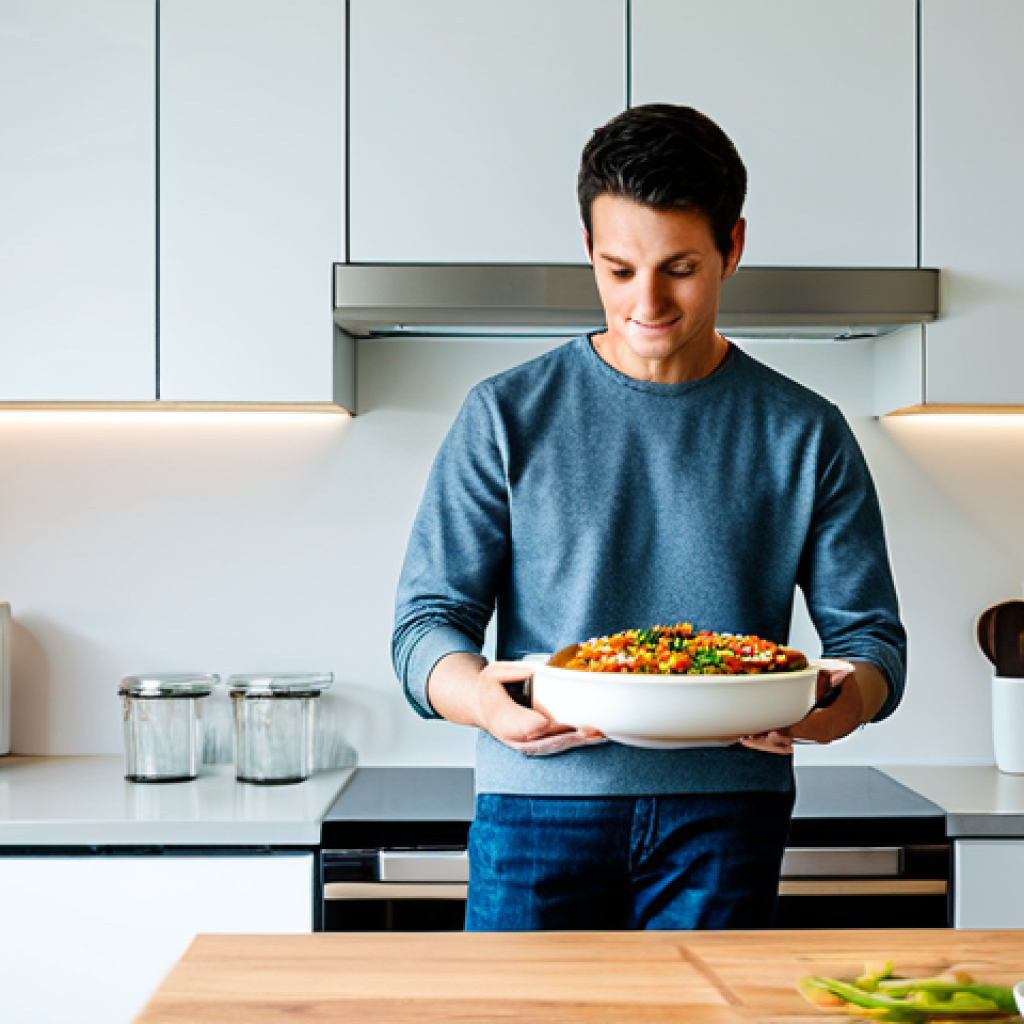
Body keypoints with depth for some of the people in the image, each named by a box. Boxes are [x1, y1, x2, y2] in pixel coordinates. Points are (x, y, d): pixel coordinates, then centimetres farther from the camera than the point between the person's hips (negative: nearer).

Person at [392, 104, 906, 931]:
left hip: (725, 811, 1)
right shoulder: (507, 416, 5)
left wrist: (844, 700, -17)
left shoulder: (806, 434, 7)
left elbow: (870, 632, 7)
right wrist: (484, 699, -21)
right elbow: (428, 619, 1)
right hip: (540, 804, 0)